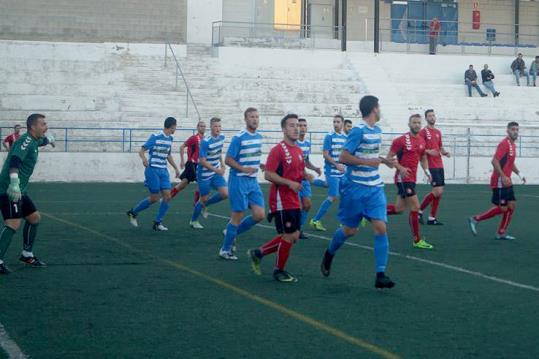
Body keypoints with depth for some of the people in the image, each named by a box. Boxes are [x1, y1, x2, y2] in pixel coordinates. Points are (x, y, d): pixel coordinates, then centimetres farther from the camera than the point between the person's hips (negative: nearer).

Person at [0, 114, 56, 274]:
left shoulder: (33, 141, 17)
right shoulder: (26, 140, -13)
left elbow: (40, 141, 46)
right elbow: (15, 160, -30)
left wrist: (47, 138, 28)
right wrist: (14, 182, -41)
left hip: (20, 190, 10)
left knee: (35, 218, 18)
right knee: (13, 223, -20)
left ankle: (27, 255, 30)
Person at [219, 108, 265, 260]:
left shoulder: (259, 137, 9)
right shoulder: (238, 138, -13)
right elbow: (228, 160, -13)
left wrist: (257, 166, 11)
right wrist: (243, 169, -23)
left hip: (253, 181, 7)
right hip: (239, 180, -7)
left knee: (259, 215, -1)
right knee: (238, 215, -2)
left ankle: (232, 232, 20)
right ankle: (225, 250, 13)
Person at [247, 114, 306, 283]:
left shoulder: (299, 150, 11)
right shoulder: (278, 150, -14)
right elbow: (268, 175, -18)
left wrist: (305, 175, 1)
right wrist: (290, 183, -24)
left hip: (294, 201, 9)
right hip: (282, 201, -9)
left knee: (294, 236, 10)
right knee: (288, 236, -3)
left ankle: (258, 253, 23)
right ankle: (279, 271, 15)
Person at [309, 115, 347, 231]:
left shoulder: (345, 137, 10)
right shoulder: (329, 137, -7)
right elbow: (325, 154, -12)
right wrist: (337, 165, -20)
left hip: (342, 173, 6)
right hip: (332, 172, -6)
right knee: (333, 197, -12)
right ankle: (315, 220, -3)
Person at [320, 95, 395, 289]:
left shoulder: (377, 130, 10)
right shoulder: (358, 131, -14)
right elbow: (343, 157, -17)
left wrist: (383, 160, 10)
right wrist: (368, 162, -22)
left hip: (375, 188, 6)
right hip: (356, 187, -6)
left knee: (381, 228, -8)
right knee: (350, 230, 7)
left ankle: (381, 275, -7)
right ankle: (329, 255, 37)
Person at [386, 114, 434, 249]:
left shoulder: (422, 141, 10)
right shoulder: (401, 140, -12)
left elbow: (423, 158, 23)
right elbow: (389, 158, -10)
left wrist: (427, 171, 6)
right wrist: (401, 168, -24)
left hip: (412, 178, 8)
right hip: (403, 178, -8)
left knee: (399, 208, 12)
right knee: (415, 207, -9)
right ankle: (417, 241, -2)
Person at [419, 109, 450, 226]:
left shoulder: (438, 132, 16)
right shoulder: (423, 132, -6)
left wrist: (445, 152, 4)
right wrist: (428, 151, -25)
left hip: (439, 166, 8)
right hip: (431, 166, -8)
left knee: (439, 192, 6)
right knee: (438, 191, -14)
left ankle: (432, 218, 12)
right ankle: (420, 211, 3)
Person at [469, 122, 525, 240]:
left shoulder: (513, 145, 14)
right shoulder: (504, 144, -15)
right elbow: (495, 161, -23)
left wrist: (519, 173, 14)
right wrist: (503, 177, -26)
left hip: (506, 182, 9)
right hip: (499, 181, -9)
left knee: (512, 206, 5)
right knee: (502, 208, -7)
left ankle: (501, 233, 10)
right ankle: (475, 219, 5)